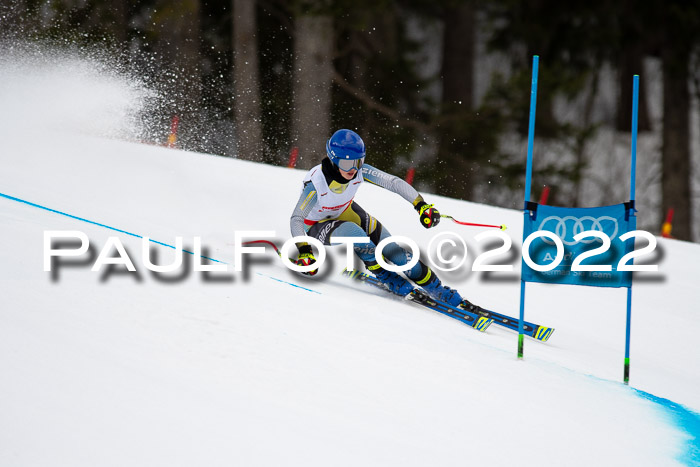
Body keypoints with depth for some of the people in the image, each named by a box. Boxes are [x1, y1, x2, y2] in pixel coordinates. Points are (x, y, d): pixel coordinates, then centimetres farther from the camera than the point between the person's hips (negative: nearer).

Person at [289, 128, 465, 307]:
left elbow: (394, 182, -19)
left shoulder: (360, 171, -24)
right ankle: (384, 274, -15)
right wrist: (304, 251, -48)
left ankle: (437, 289, 11)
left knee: (393, 250, -5)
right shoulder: (316, 182, -36)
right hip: (317, 225, -4)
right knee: (353, 231, -37)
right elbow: (296, 219, -35)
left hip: (346, 212, 4)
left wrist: (421, 205, -29)